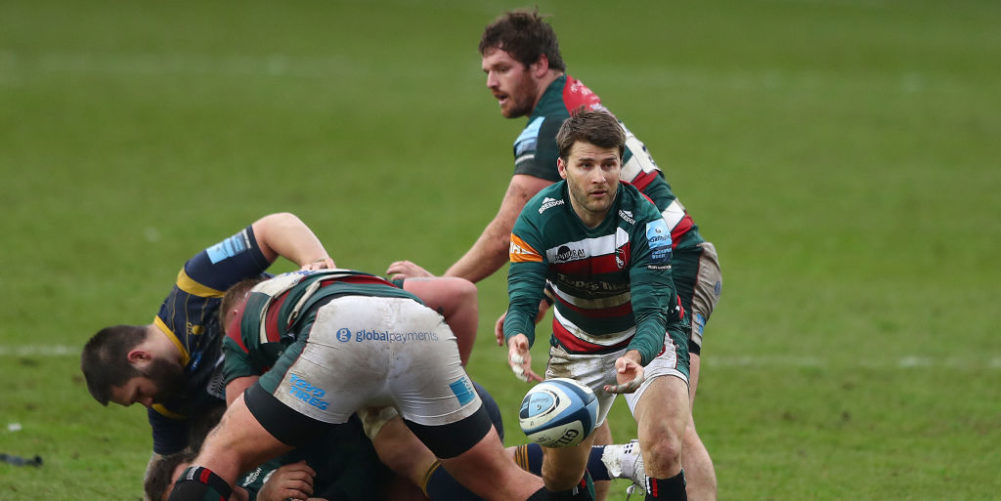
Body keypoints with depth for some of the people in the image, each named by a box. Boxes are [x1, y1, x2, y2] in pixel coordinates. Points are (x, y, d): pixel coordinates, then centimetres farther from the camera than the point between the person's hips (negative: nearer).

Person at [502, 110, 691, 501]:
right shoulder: (537, 219, -21)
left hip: (647, 341, -3)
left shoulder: (642, 218, -28)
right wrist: (518, 336, -50)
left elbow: (651, 312, -31)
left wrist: (636, 358, -53)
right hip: (577, 345, 3)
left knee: (663, 452, -27)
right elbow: (522, 300, -26)